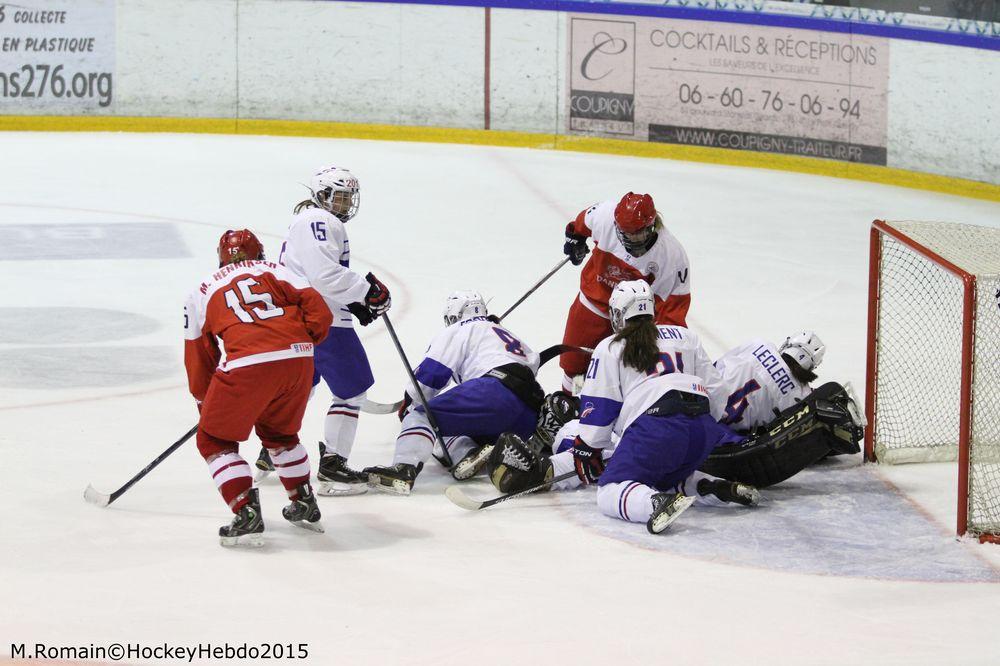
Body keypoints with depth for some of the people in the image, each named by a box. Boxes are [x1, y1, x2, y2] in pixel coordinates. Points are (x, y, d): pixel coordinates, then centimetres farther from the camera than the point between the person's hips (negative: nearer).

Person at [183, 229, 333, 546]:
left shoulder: (201, 292, 21)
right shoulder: (275, 271, 23)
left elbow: (199, 358, 24)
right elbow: (319, 311, 8)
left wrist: (205, 403, 37)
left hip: (248, 365, -4)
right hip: (299, 360, 4)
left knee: (214, 440, 14)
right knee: (279, 433, 31)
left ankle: (247, 515, 0)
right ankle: (305, 506, 35)